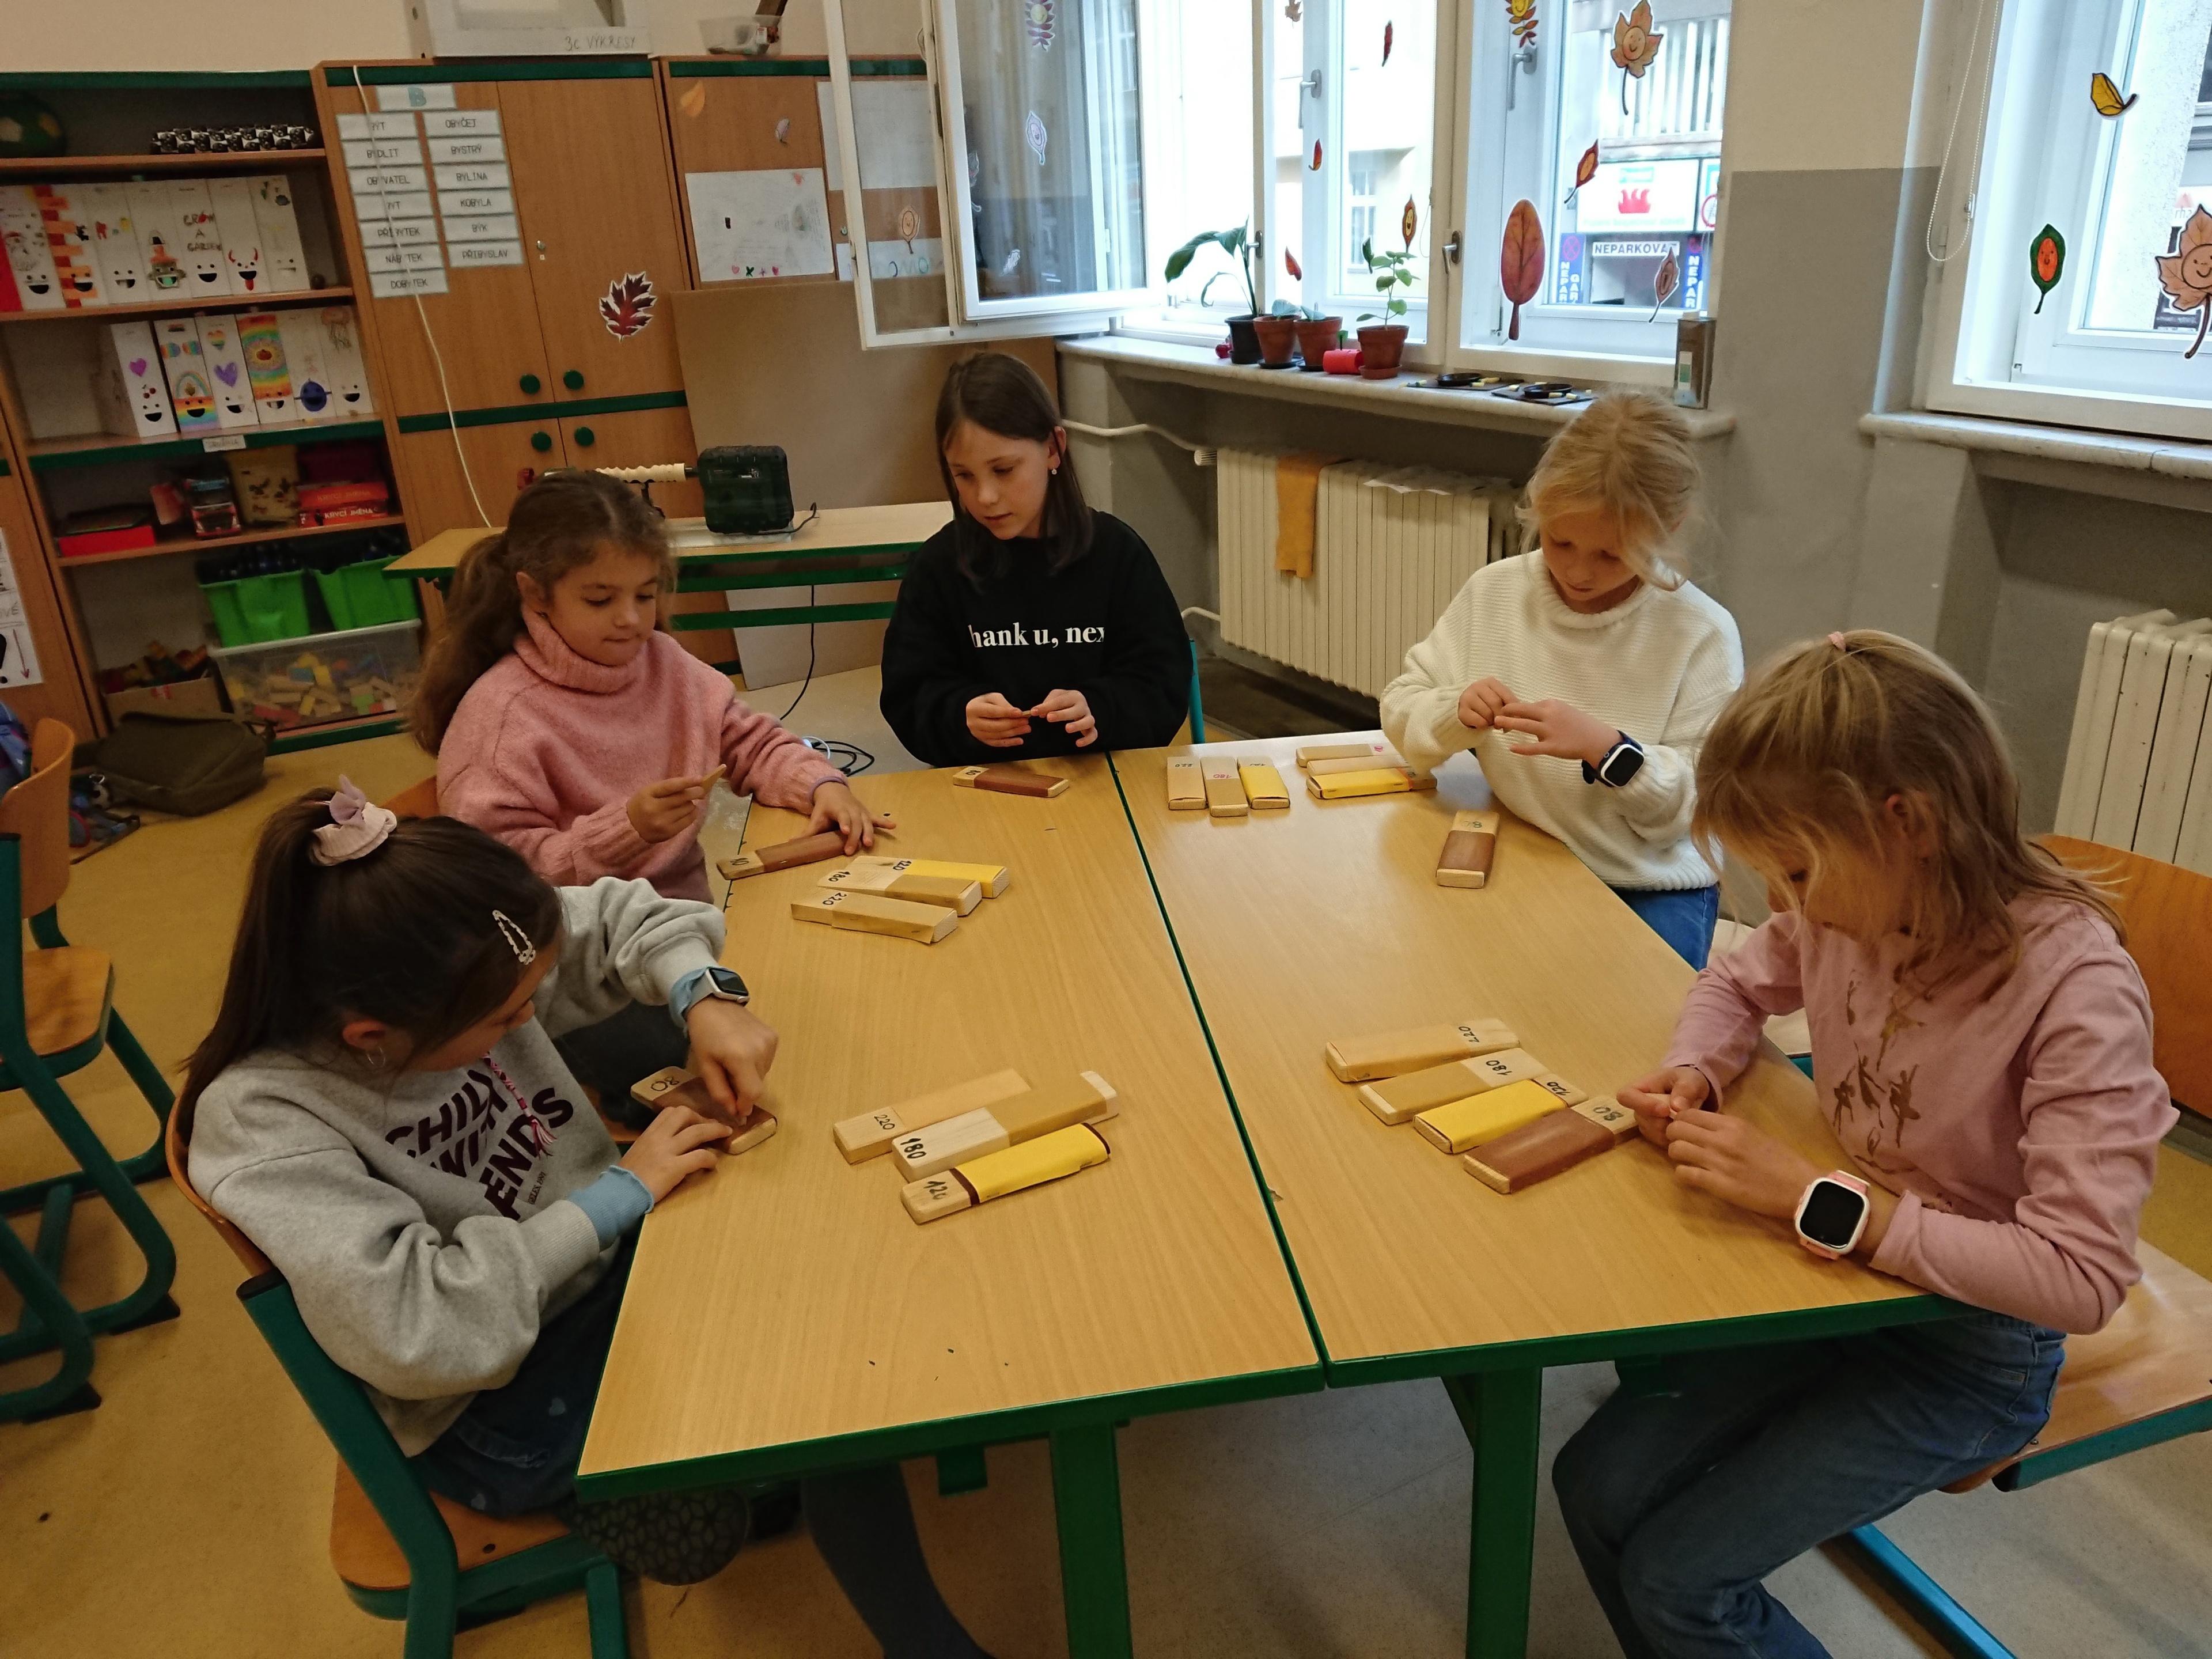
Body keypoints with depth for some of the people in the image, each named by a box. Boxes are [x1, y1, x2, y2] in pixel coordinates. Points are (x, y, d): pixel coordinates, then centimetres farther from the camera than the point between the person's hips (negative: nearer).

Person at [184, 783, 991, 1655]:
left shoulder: (460, 968, -14)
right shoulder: (260, 1120, -27)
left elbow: (625, 917, 4)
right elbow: (417, 1330, -33)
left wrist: (703, 1001, -17)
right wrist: (618, 1194, -26)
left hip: (609, 1247, 6)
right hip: (496, 1395, -5)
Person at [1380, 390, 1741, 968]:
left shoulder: (1703, 634, -11)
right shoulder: (1493, 591, -1)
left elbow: (1699, 805, -11)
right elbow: (1401, 712, 2)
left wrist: (1605, 749, -28)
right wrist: (1457, 712, -20)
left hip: (1650, 891, -2)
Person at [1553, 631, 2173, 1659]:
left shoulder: (2075, 985, -27)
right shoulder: (1848, 903, -11)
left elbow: (2084, 1278, -29)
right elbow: (1736, 985, 10)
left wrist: (1814, 1199, -32)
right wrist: (1693, 1075, -12)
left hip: (1973, 1345, -5)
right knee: (1597, 1489, -4)